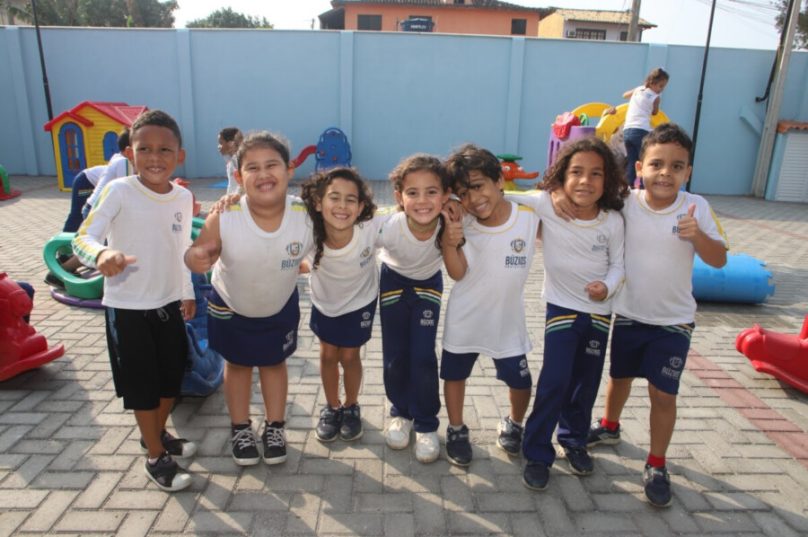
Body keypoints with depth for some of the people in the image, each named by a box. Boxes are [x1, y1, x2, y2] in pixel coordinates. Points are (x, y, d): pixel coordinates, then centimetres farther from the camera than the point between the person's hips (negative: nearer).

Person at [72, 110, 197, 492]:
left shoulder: (183, 198, -1)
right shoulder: (119, 191, -16)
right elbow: (82, 238, -24)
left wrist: (187, 293, 17)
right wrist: (102, 254, -46)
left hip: (168, 304, 5)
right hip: (127, 308, -5)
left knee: (173, 376, 19)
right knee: (143, 386, 6)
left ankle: (157, 433, 45)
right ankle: (156, 458, 26)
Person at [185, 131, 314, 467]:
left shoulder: (306, 216, -29)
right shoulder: (223, 218, -33)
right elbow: (200, 252, -22)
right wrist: (197, 258, -43)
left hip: (281, 307, 1)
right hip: (230, 306, 0)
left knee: (274, 363, 20)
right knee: (237, 364, 19)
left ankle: (274, 426, 41)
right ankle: (240, 428, 41)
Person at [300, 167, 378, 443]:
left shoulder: (371, 229, -38)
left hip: (360, 300, -1)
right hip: (324, 300, 1)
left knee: (349, 356, 12)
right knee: (328, 355, 15)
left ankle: (351, 407, 40)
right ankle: (331, 407, 41)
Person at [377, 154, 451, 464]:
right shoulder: (389, 227, -34)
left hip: (429, 284, 0)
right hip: (393, 281, 0)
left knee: (423, 357, -4)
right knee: (395, 355, 5)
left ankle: (426, 424, 16)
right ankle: (400, 412, 31)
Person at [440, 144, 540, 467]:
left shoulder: (531, 217, -15)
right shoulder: (463, 226, -14)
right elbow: (457, 273, -18)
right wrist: (450, 241, -34)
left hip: (507, 319, 0)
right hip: (464, 318, 1)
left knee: (520, 380, 11)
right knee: (454, 375, 14)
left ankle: (514, 425, 42)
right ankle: (456, 431, 38)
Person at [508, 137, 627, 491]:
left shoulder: (613, 220, -12)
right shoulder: (546, 206, -18)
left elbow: (618, 264, -3)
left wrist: (608, 286, -21)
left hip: (599, 311, 3)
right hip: (562, 307, -3)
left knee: (587, 383, 15)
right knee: (554, 382, -8)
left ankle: (574, 440, 40)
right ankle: (537, 454, 11)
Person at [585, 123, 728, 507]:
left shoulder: (697, 207, -11)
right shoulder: (625, 203, -12)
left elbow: (719, 260, -8)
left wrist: (697, 235, -28)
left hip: (673, 321, -1)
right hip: (627, 314, 1)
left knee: (663, 393, 4)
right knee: (619, 376, 21)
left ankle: (656, 465, 23)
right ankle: (609, 427, 49)